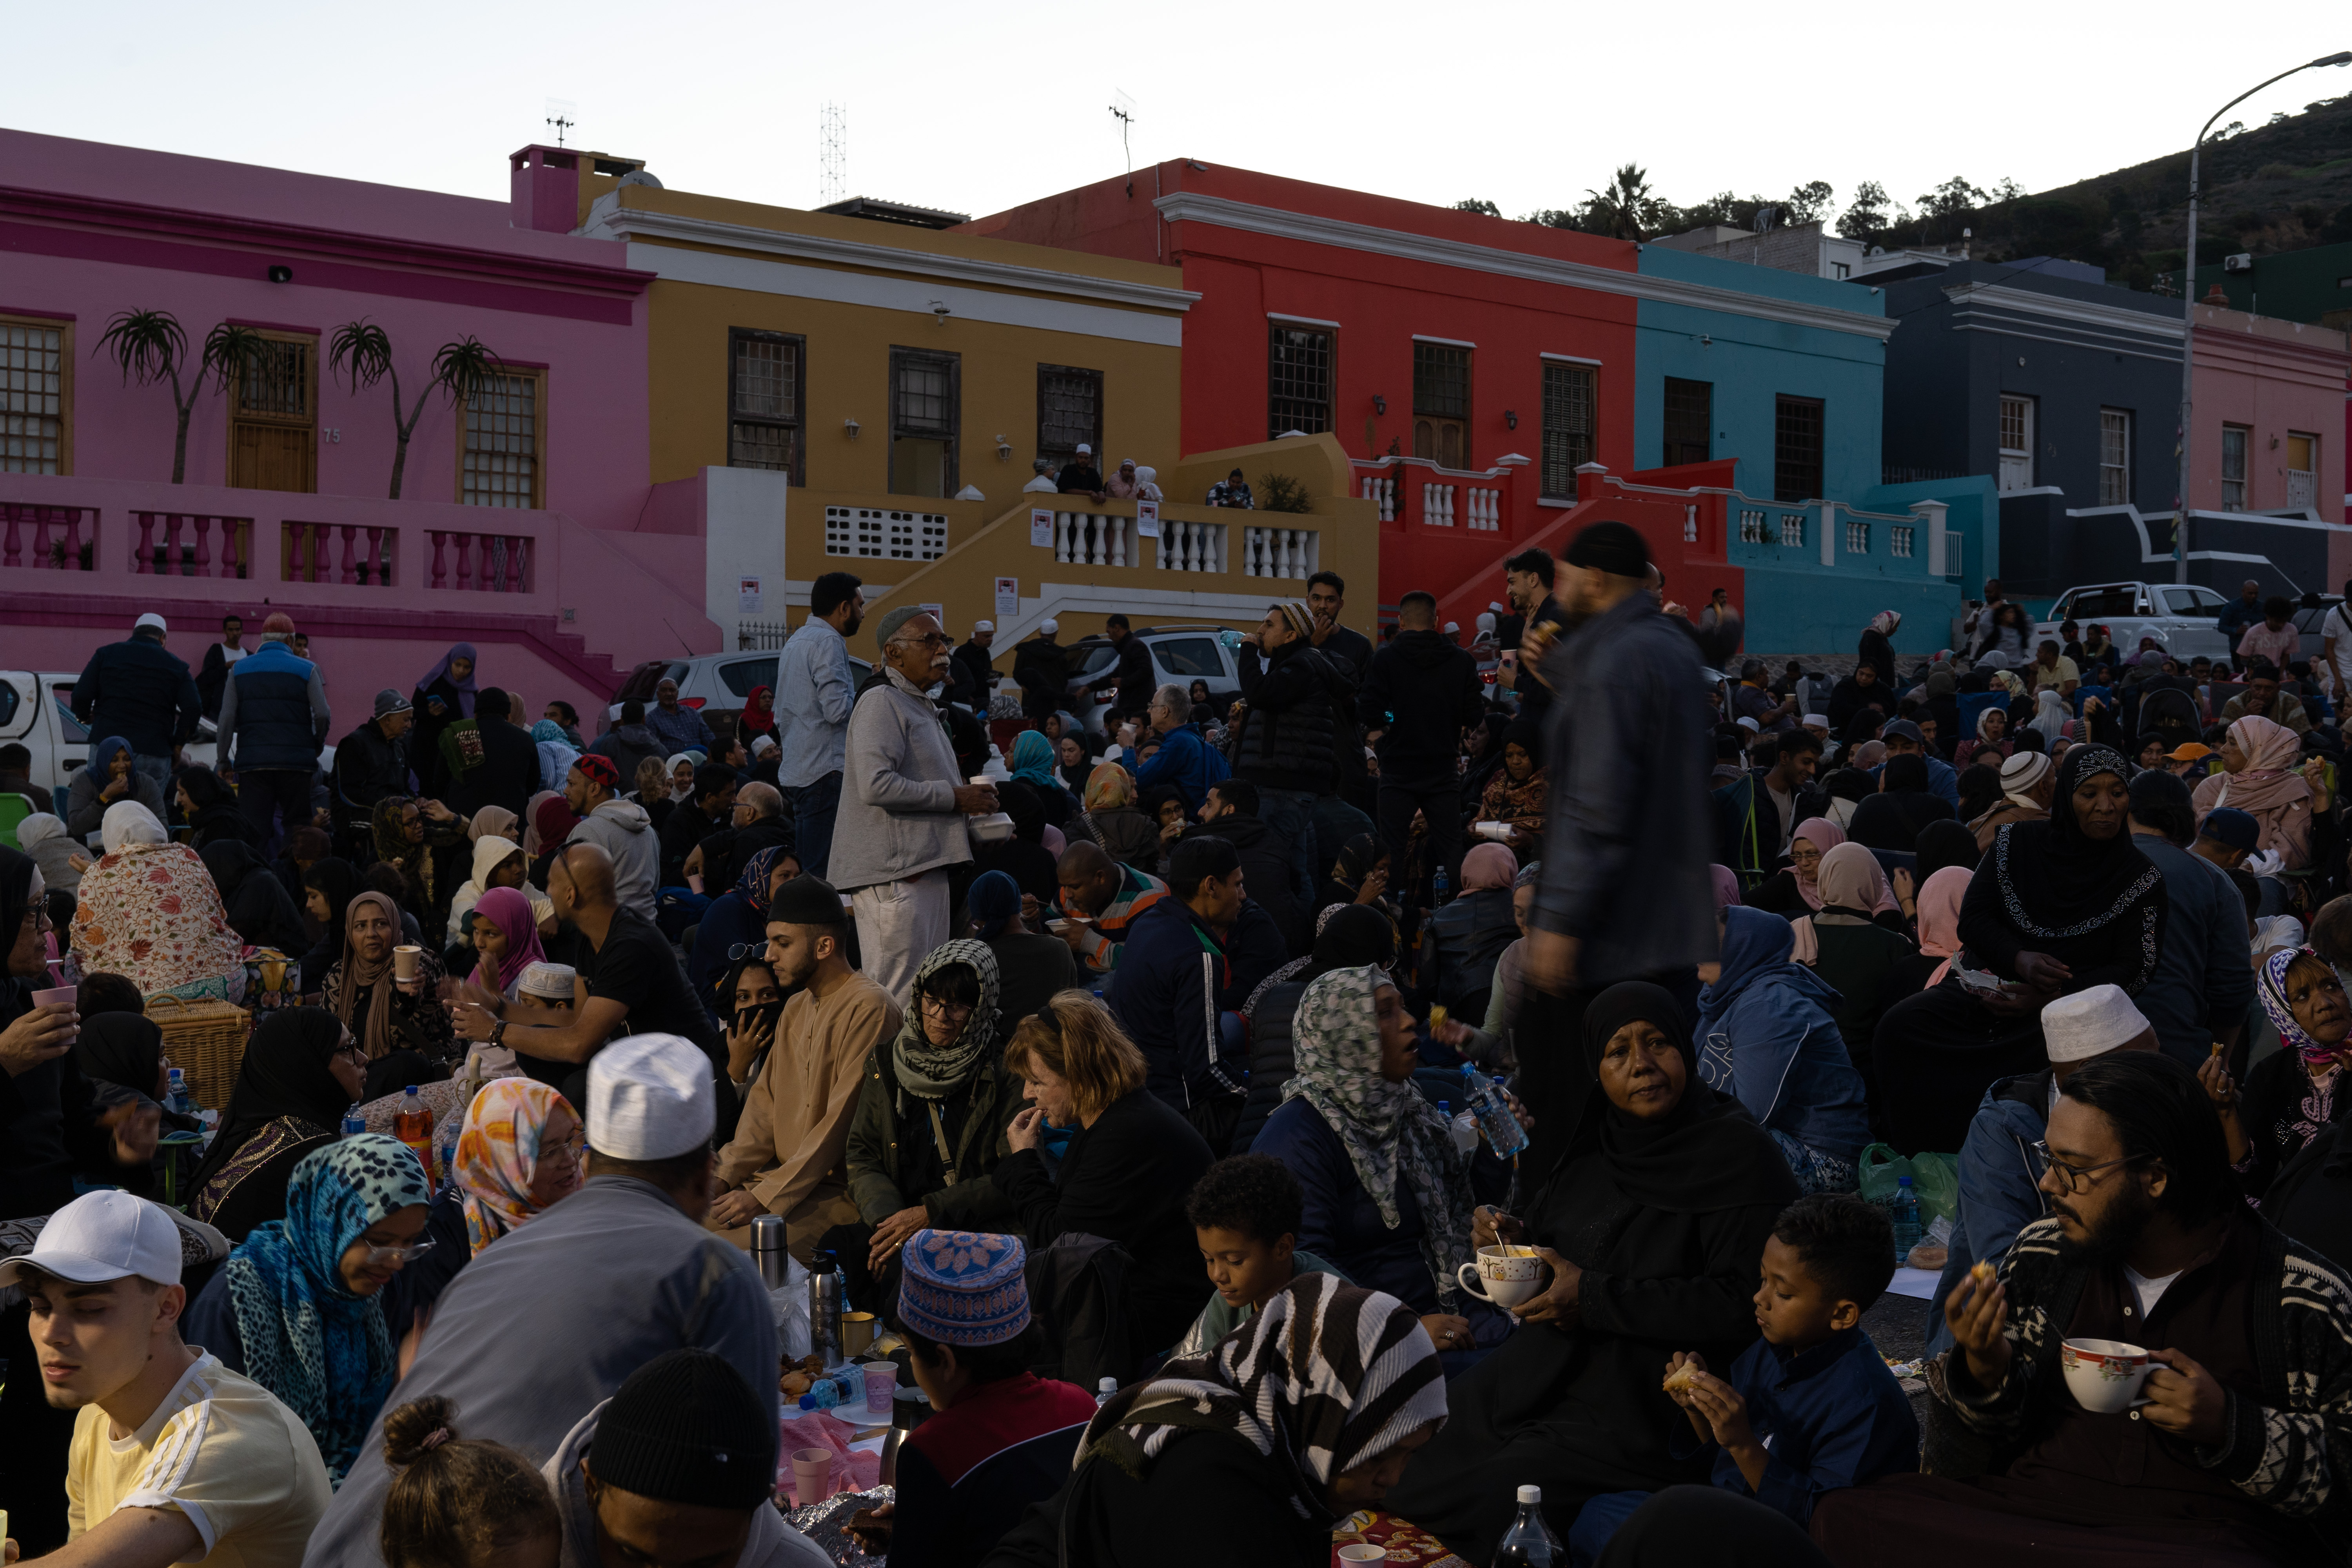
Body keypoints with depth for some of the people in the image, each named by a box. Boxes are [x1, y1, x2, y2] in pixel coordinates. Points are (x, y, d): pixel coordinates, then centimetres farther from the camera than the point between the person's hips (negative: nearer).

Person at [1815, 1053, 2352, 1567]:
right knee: (1845, 1515, -22)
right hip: (2024, 1506, 4)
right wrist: (1984, 1372, -6)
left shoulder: (2303, 1295, -1)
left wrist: (2229, 1427, -13)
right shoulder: (2041, 1254, 11)